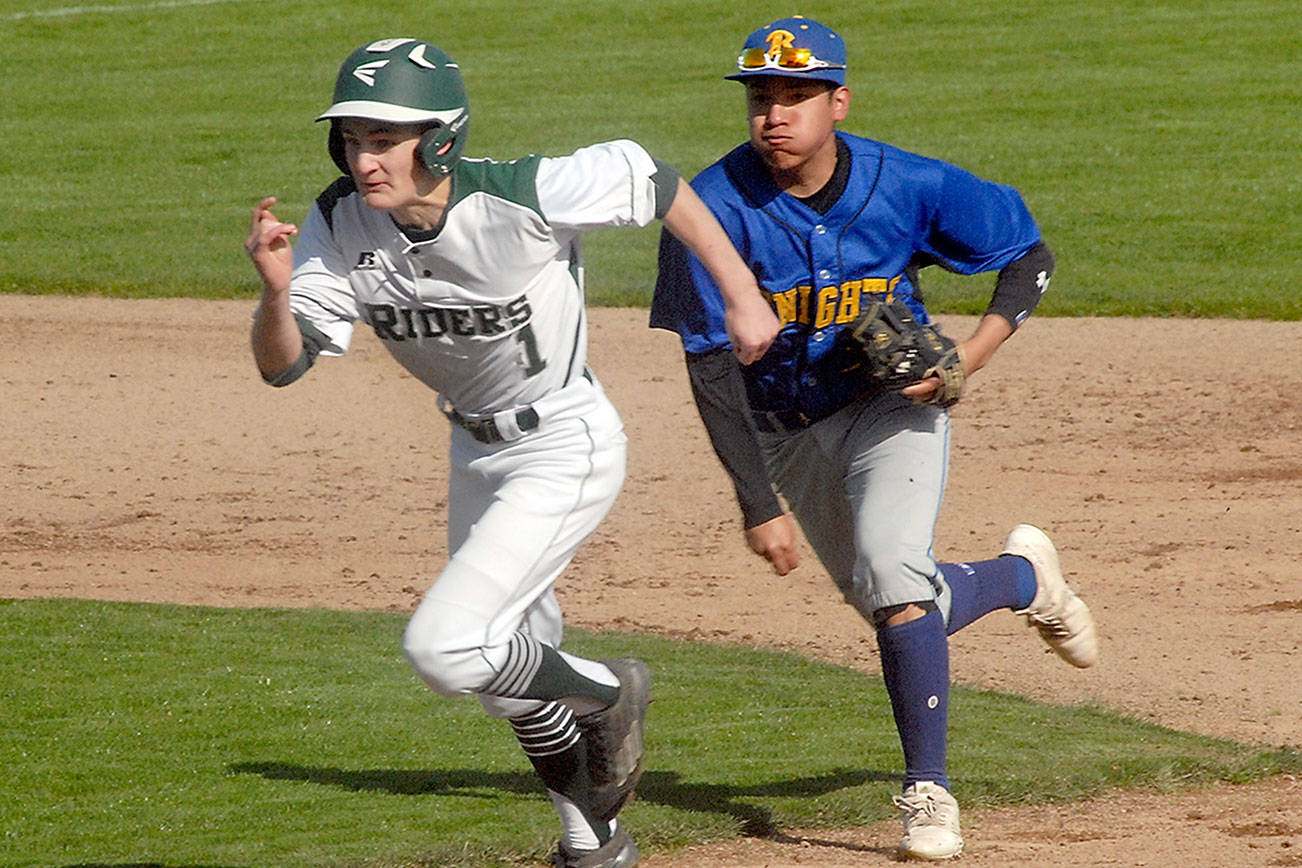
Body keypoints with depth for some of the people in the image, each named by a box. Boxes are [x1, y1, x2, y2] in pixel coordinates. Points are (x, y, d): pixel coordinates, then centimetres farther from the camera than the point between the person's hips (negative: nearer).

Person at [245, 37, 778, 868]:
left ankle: (607, 694, 8)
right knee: (512, 670, 22)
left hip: (568, 447, -7)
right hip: (476, 450, 7)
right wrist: (277, 293, -37)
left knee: (443, 648, -20)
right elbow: (282, 364, -16)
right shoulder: (342, 224, -16)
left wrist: (743, 296, -8)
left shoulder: (523, 197, -30)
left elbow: (656, 182, -15)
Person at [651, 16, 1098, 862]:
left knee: (891, 575, -24)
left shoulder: (908, 187, -18)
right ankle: (1023, 577, 43)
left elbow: (1030, 257, -4)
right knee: (897, 608, 11)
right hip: (787, 432, 2)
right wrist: (759, 504, -20)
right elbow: (711, 368, -17)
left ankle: (928, 789, -11)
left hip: (895, 407, -2)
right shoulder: (718, 207, -21)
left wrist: (973, 355, -21)